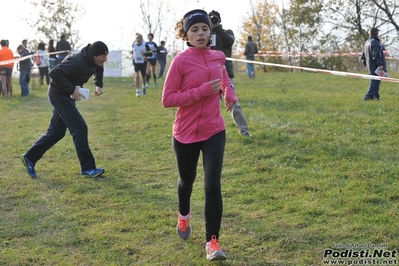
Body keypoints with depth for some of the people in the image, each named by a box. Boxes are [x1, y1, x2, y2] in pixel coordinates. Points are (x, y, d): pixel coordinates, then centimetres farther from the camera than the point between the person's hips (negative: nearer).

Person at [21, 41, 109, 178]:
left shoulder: (93, 61, -1)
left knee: (56, 132, 14)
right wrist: (71, 90, -32)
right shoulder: (77, 62, -28)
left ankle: (29, 157, 26)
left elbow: (98, 69, 22)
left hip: (66, 95, 10)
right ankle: (87, 168, -3)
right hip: (59, 95, -10)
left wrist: (98, 85, 3)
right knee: (80, 128, -11)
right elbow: (54, 73, -33)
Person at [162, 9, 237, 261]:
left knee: (213, 185, -9)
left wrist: (230, 94, 1)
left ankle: (212, 241, 2)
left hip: (214, 131, 2)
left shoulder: (218, 57, 2)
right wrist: (201, 91, -24)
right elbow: (167, 99, -16)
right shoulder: (181, 61, -13)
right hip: (186, 134, -2)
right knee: (187, 180, 20)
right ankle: (184, 214, 52)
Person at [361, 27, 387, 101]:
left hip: (370, 67, 10)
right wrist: (380, 64, -21)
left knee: (375, 81, 16)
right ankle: (369, 95, -16)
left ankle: (376, 95, 18)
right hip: (376, 67, -10)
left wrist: (366, 64, 28)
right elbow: (376, 55, -22)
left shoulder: (367, 42, 17)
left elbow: (363, 56, 21)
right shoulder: (375, 42, -14)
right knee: (375, 81, -9)